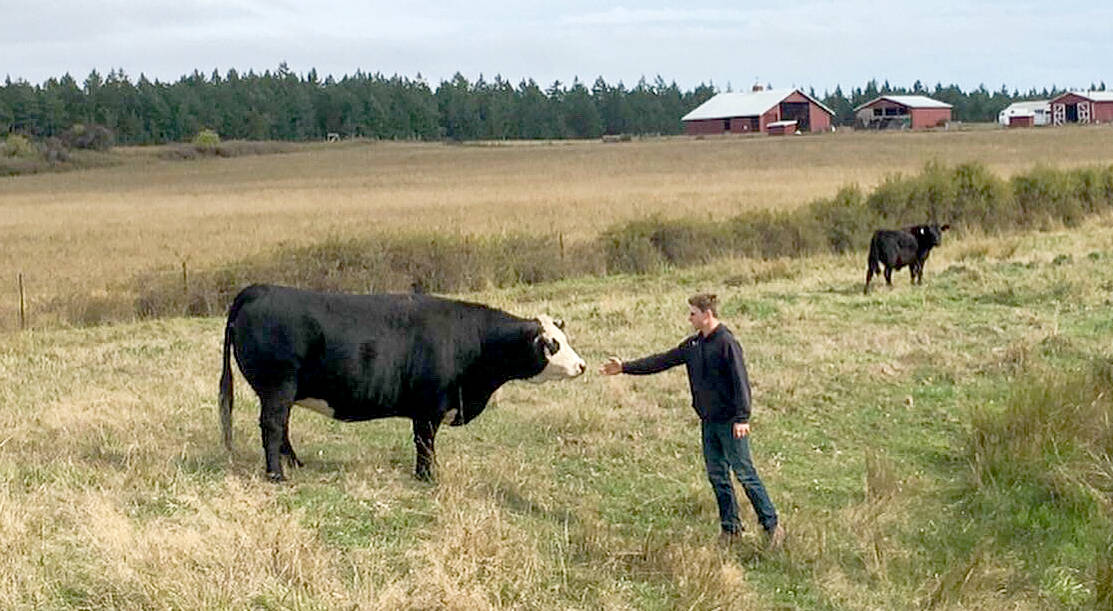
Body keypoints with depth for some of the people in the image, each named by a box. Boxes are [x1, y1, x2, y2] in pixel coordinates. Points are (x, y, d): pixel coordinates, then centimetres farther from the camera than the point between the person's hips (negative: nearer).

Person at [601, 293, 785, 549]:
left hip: (730, 422, -8)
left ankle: (772, 525, 3)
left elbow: (741, 381, -18)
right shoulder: (693, 345, 11)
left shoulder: (726, 342, -14)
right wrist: (625, 367, 15)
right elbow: (661, 361, 16)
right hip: (709, 422, 8)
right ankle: (730, 527, 21)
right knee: (717, 476, 11)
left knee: (745, 473, -5)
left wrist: (742, 417, -23)